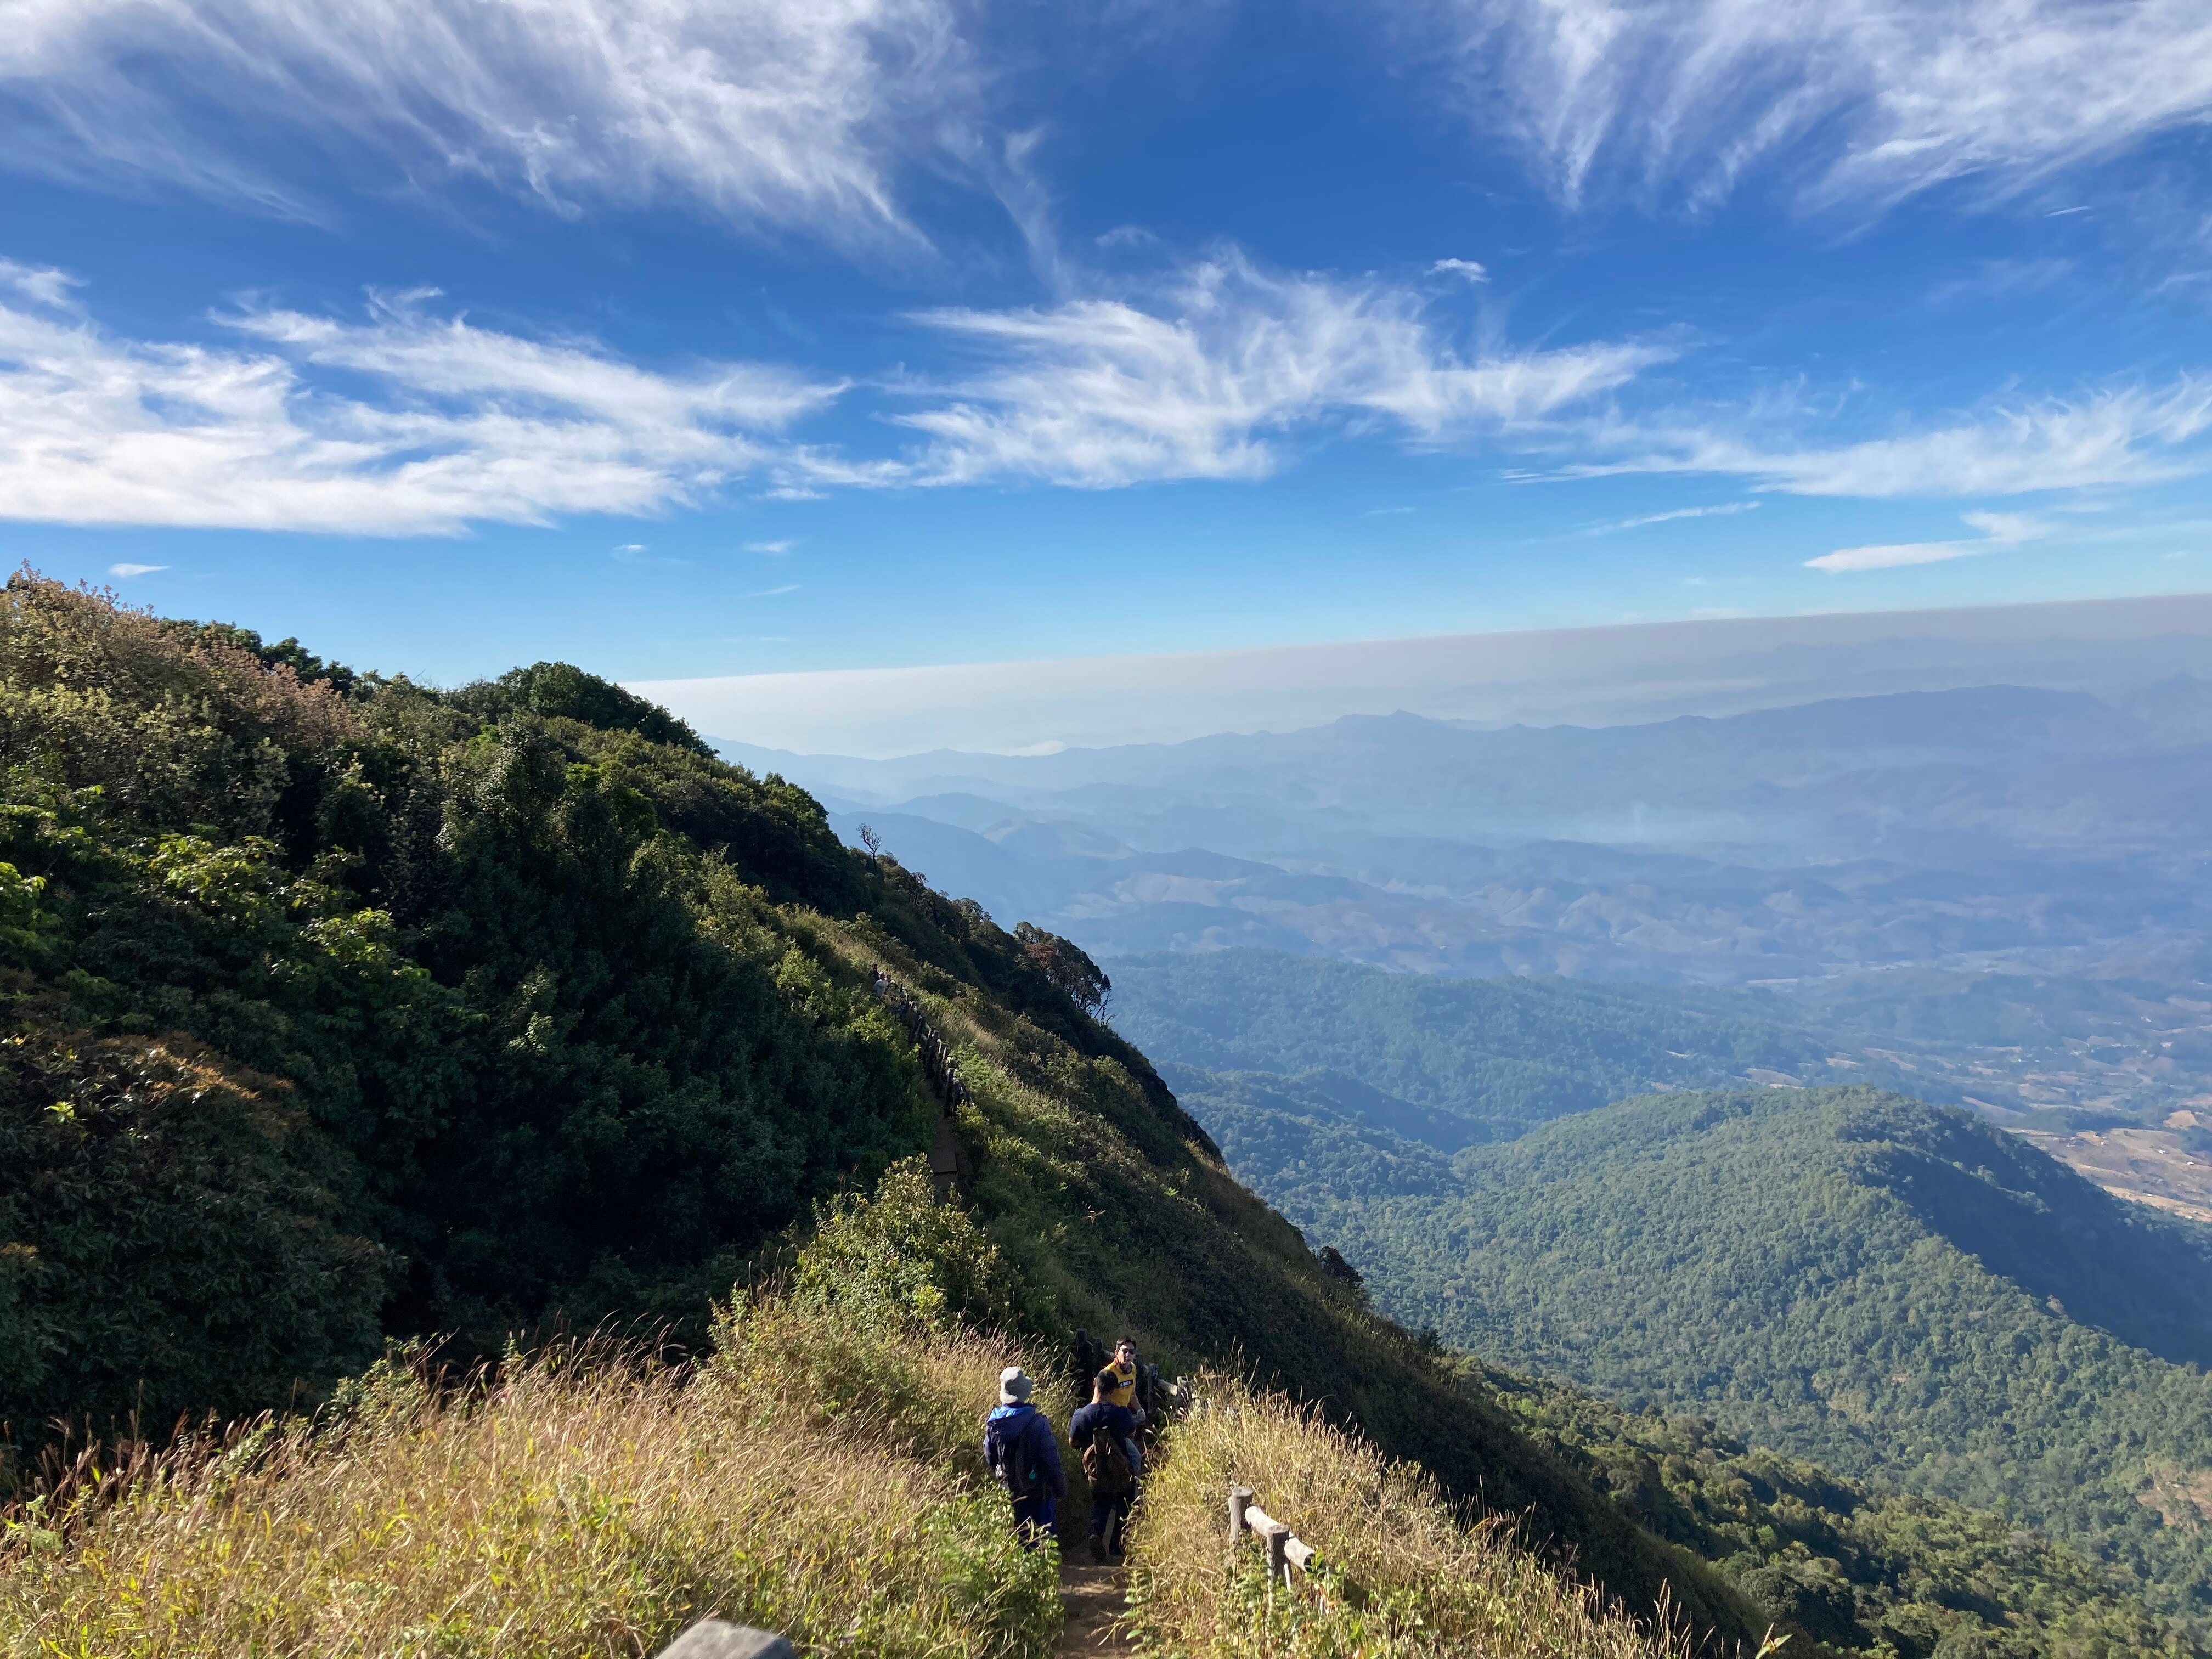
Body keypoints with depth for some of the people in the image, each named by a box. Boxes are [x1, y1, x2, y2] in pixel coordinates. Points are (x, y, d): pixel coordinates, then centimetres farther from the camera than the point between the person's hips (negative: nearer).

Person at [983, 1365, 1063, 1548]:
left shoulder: (992, 1423, -11)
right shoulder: (1038, 1423, -25)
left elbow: (989, 1460, 2)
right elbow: (1052, 1461, -19)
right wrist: (1060, 1489, -5)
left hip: (1011, 1490, 4)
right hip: (1039, 1488, -4)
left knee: (1022, 1535, 20)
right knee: (1045, 1533, 14)